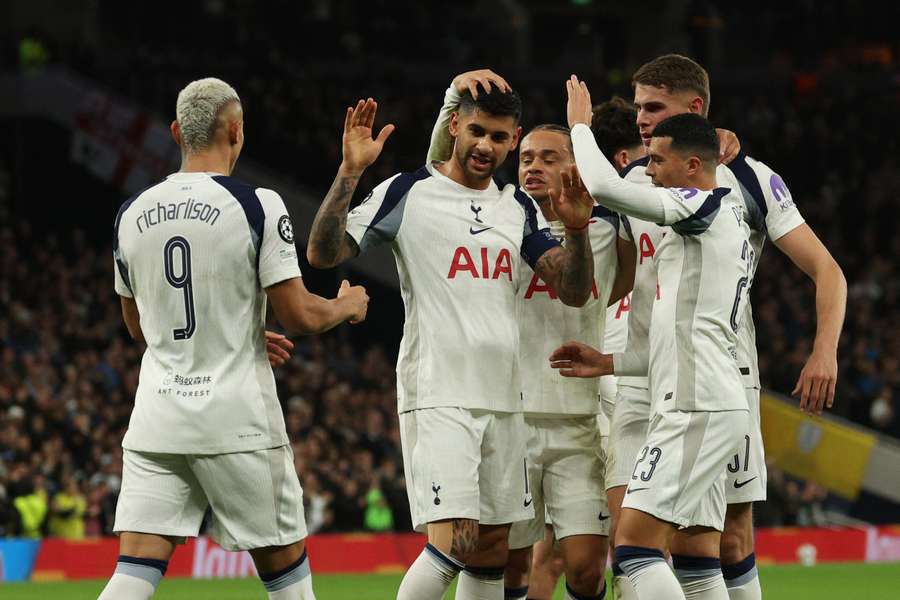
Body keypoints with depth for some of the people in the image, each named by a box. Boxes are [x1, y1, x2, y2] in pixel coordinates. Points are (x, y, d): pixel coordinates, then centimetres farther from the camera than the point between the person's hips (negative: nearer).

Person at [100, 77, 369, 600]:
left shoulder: (132, 214, 7)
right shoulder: (257, 207, -8)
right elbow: (300, 316, -9)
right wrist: (348, 306, 15)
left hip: (157, 415, 4)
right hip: (237, 418, -4)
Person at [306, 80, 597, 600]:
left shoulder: (519, 207, 13)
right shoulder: (408, 193, -2)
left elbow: (574, 291, 8)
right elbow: (323, 253, -8)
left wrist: (577, 230, -10)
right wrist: (350, 173, -20)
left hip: (502, 400, 6)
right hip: (438, 397, -6)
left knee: (492, 552, 8)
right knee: (454, 542, -18)